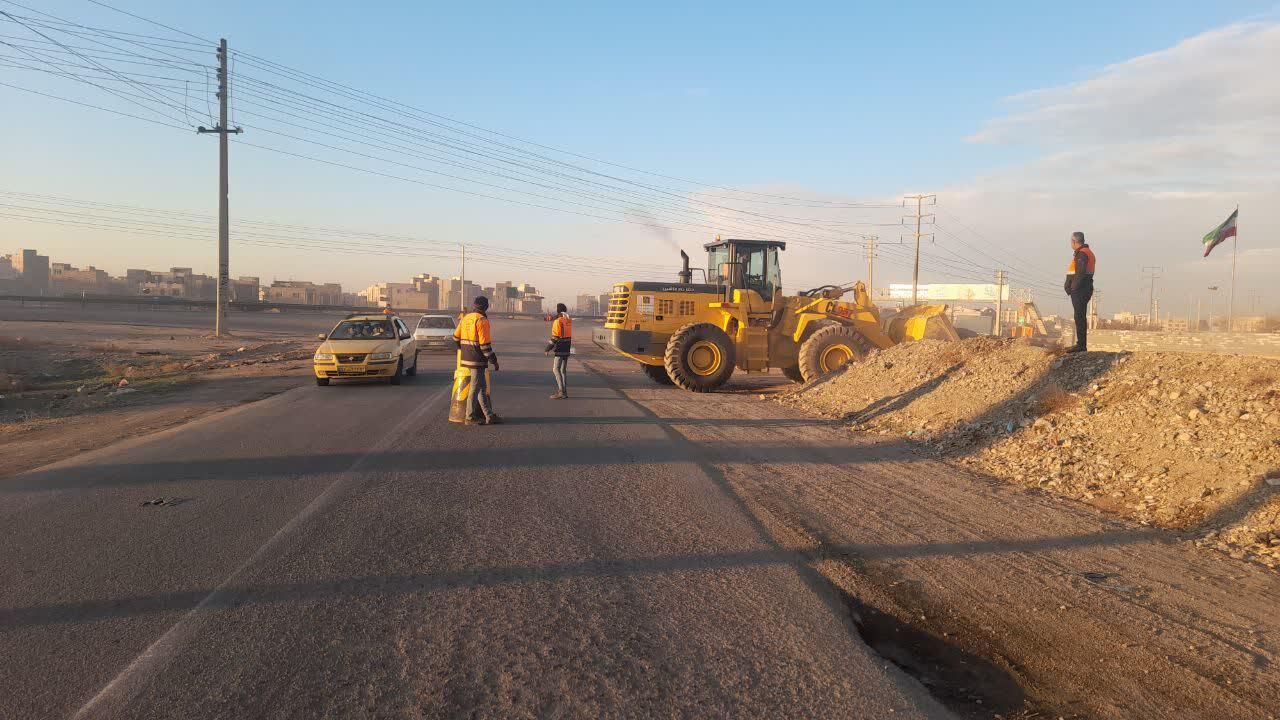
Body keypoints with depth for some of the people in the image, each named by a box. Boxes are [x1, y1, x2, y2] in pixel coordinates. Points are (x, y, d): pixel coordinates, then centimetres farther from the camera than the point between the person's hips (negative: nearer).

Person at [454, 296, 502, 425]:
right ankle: (470, 417, 5)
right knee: (475, 388, 0)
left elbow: (456, 336, 18)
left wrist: (463, 349, 34)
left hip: (466, 358, 9)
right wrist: (494, 360, -11)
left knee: (482, 388, 14)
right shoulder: (481, 320, -14)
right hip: (477, 360, -9)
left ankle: (489, 415, 18)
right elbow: (485, 344, -18)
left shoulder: (466, 318, 11)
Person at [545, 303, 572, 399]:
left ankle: (561, 391, -13)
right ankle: (564, 392, 14)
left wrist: (548, 349, -10)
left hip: (560, 350, -8)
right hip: (567, 349, 8)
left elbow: (555, 337, -16)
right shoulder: (569, 321, 9)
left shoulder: (557, 321, -14)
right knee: (563, 370, 13)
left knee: (556, 369, -5)